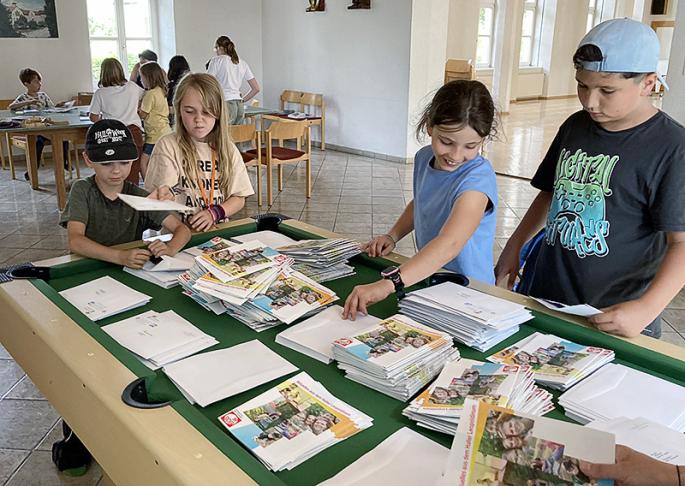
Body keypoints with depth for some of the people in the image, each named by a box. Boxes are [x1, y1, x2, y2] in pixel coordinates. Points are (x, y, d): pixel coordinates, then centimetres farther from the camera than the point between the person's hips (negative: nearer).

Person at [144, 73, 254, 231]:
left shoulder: (227, 149, 8)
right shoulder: (167, 145, -1)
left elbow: (238, 198, 9)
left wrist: (213, 213, -8)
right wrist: (166, 195, -31)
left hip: (216, 231, 1)